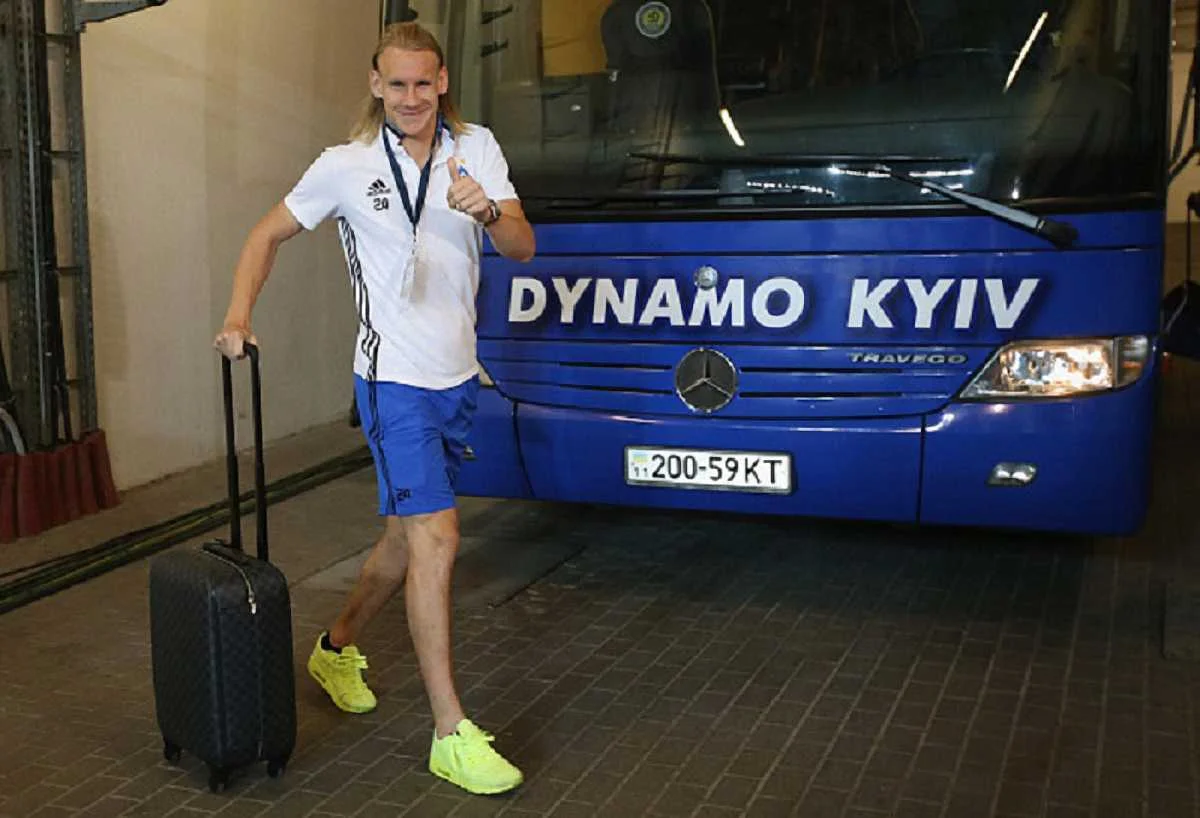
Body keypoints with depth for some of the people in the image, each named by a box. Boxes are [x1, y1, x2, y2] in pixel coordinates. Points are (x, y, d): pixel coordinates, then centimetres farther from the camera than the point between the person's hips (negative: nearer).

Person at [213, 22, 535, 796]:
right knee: (436, 541, -12)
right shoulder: (346, 166, -3)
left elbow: (523, 247, -5)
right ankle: (452, 736, -5)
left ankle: (337, 647, 41)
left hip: (459, 380, 5)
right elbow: (268, 235, 8)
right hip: (396, 381, -5)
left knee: (408, 537, 16)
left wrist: (486, 212, -27)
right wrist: (240, 313, -8)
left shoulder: (477, 148, 4)